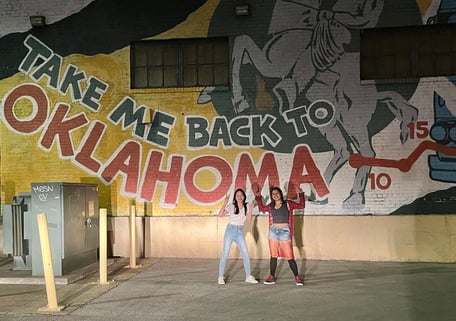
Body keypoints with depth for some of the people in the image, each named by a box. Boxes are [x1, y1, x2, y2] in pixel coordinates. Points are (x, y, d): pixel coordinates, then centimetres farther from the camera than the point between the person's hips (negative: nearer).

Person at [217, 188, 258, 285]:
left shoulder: (246, 207, 6)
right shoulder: (231, 206, -4)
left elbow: (248, 220, 1)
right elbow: (220, 214, -14)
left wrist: (250, 209, -7)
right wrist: (225, 203, -21)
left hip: (240, 232, 3)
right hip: (230, 230, -3)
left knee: (246, 254, -1)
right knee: (225, 254, -1)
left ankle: (248, 277, 12)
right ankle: (220, 277, 9)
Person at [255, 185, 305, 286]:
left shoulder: (287, 204, -1)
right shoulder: (271, 206, 10)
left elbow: (301, 205, -5)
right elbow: (262, 208, 27)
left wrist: (300, 194, -11)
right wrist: (258, 197, 24)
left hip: (284, 232, -4)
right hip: (273, 231, 4)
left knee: (289, 257, -5)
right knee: (273, 256, 8)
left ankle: (297, 277, 5)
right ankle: (271, 277, 14)